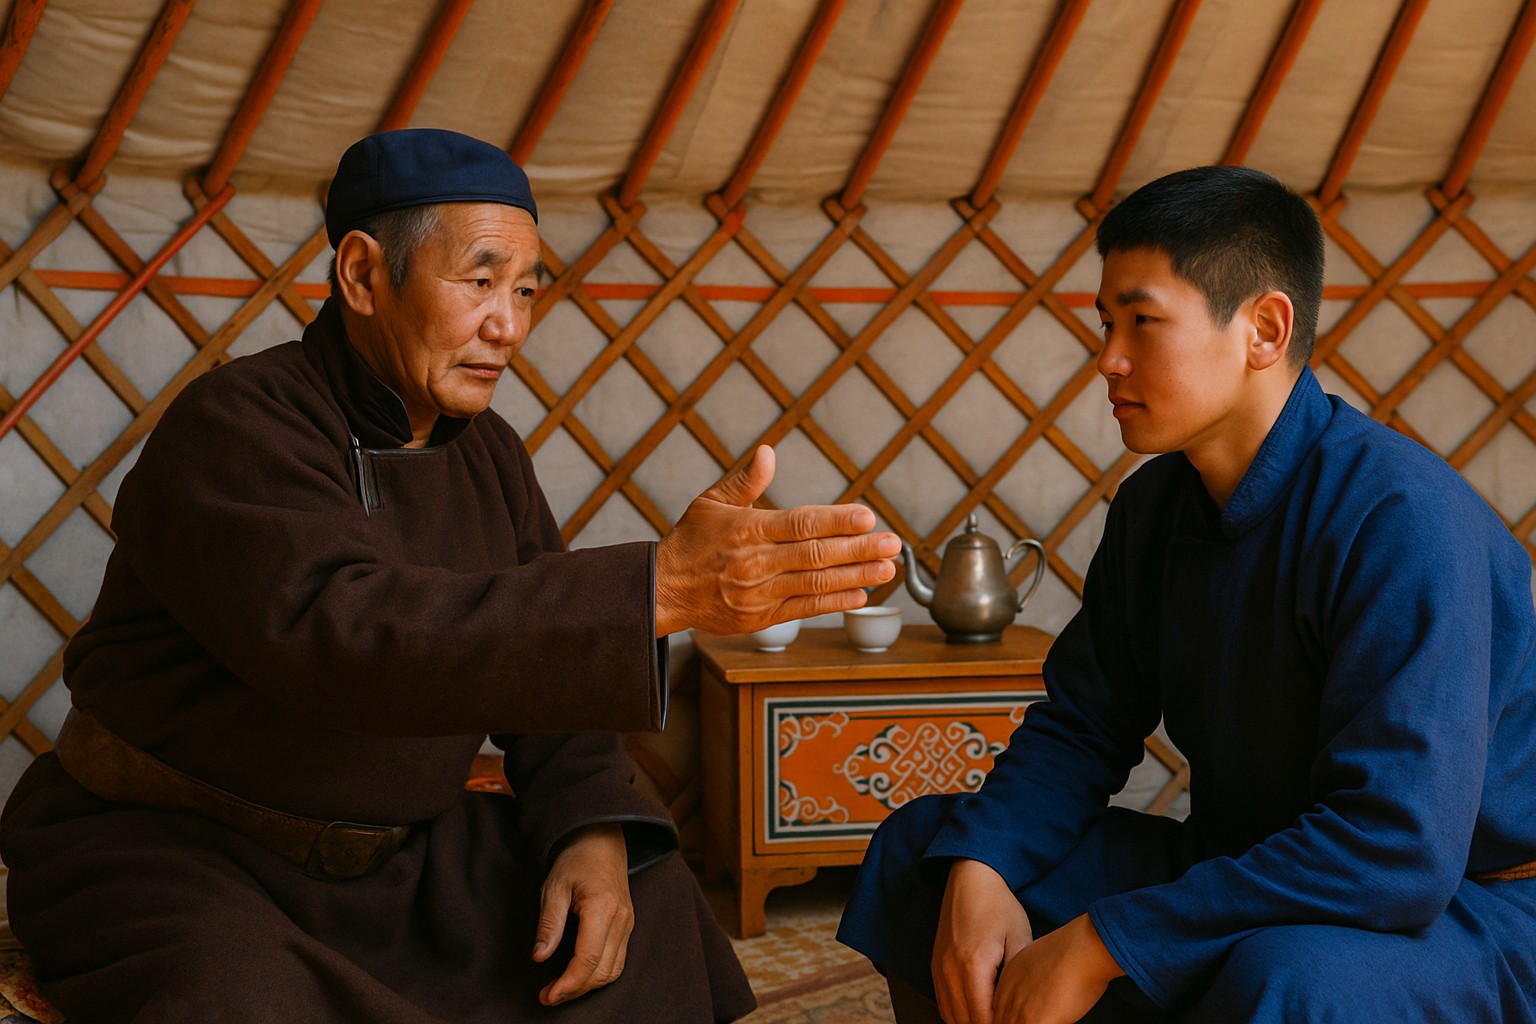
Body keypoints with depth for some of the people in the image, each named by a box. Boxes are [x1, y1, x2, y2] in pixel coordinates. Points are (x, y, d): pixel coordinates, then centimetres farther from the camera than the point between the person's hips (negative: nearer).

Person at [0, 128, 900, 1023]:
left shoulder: (488, 452, 4)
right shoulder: (235, 428, -20)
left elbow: (548, 666, 6)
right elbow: (337, 632, -38)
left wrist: (594, 830, -16)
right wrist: (663, 589, -47)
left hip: (389, 846, 7)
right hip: (165, 847, -6)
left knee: (647, 903, -7)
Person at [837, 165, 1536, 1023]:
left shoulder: (1401, 520, -25)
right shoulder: (1154, 507, 2)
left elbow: (1395, 848, -31)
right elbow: (1079, 729, 7)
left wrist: (1099, 943, -29)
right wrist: (977, 867, -14)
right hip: (1243, 876, 8)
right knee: (921, 847, 4)